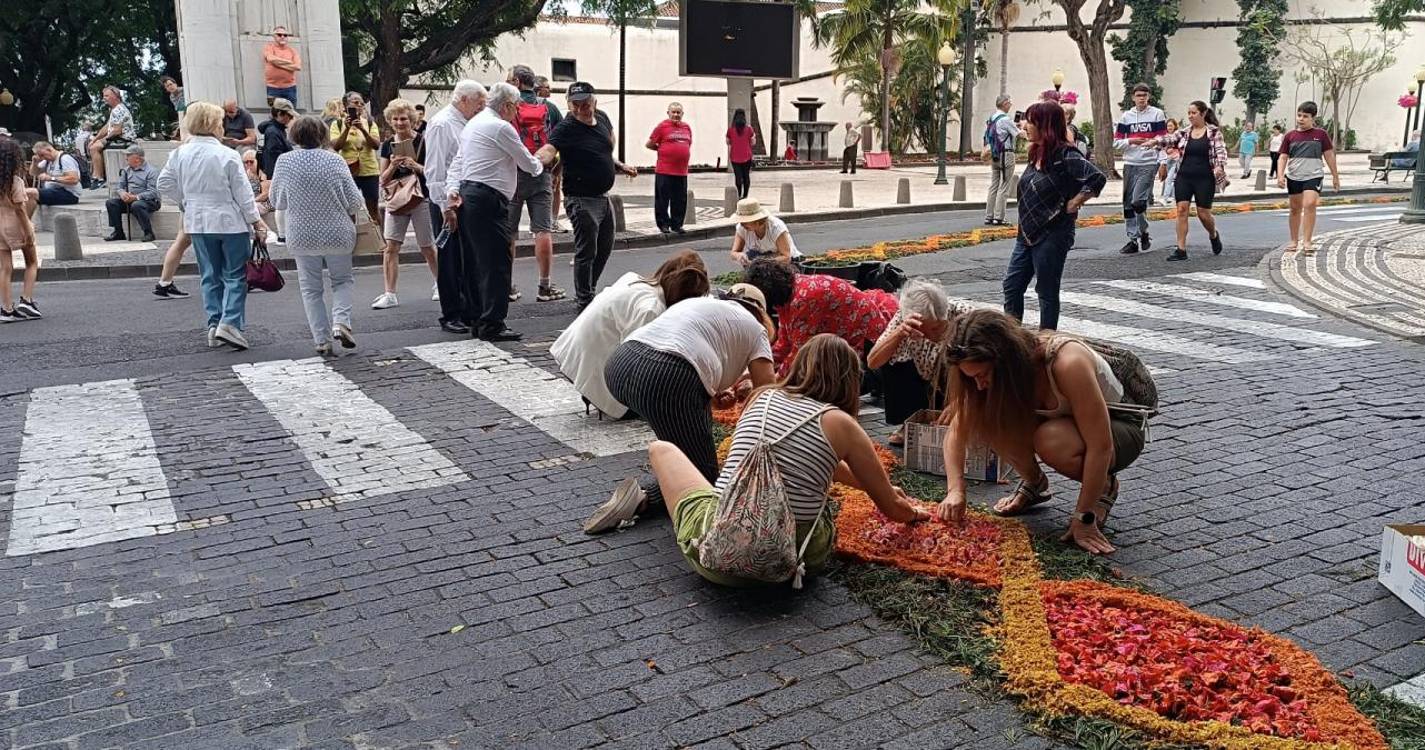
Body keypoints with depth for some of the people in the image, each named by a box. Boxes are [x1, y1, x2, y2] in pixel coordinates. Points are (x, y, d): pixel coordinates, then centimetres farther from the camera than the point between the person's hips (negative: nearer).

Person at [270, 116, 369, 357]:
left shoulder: (284, 161, -4)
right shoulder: (335, 161, -7)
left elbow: (277, 201, 5)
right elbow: (355, 203, -6)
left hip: (302, 236, 1)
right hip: (337, 234, -1)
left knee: (311, 289, 11)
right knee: (343, 280, 17)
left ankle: (322, 340, 9)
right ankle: (340, 321, -6)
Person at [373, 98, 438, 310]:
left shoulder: (422, 142, -6)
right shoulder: (387, 145, 5)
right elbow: (383, 180, 7)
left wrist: (416, 167, -22)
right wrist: (392, 166, -12)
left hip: (421, 199, -3)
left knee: (427, 248, 8)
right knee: (390, 246, -5)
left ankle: (438, 284, 31)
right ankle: (389, 294, -2)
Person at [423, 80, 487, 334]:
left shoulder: (466, 124, 14)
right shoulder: (441, 124, -11)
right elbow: (435, 170, -16)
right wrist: (445, 206, -19)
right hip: (447, 201, -8)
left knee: (469, 259, 11)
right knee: (450, 261, -1)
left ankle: (471, 312, 19)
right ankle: (451, 316, 7)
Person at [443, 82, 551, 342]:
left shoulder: (472, 124, 20)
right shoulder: (501, 127, -9)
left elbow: (456, 164, 14)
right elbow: (529, 164, -1)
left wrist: (452, 195, 6)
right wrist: (540, 163, 21)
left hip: (466, 195, 10)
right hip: (488, 200, -10)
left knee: (475, 262, 12)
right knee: (497, 262, -8)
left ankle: (479, 320, 18)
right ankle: (492, 325, -9)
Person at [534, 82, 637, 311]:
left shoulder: (602, 119, 5)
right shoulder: (565, 128, -17)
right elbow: (548, 150, -34)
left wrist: (619, 166, 19)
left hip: (603, 196, 8)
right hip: (582, 199, -8)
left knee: (605, 248, 19)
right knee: (586, 251, -4)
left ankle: (589, 291, 35)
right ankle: (584, 302, 7)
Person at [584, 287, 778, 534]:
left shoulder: (697, 302, 34)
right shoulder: (754, 328, 17)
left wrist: (714, 391, 28)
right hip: (666, 381, -7)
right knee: (703, 475, 7)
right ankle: (644, 492, -14)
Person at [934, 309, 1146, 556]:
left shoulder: (1067, 362, -36)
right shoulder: (994, 372, -19)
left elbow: (1101, 445, -33)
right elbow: (958, 430, -12)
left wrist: (1084, 518, -30)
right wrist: (955, 489, -25)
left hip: (1120, 427, -5)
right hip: (1066, 421, 5)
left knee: (1051, 440, -37)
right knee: (990, 419, -23)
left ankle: (1105, 487, -6)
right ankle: (1033, 483, 3)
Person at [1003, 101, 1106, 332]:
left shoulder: (1065, 156, -17)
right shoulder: (1036, 153, 8)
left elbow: (1097, 179, -26)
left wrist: (1072, 205, -18)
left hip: (1052, 235, -8)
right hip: (1027, 233, 9)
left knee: (1047, 292, 3)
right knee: (1012, 285, 10)